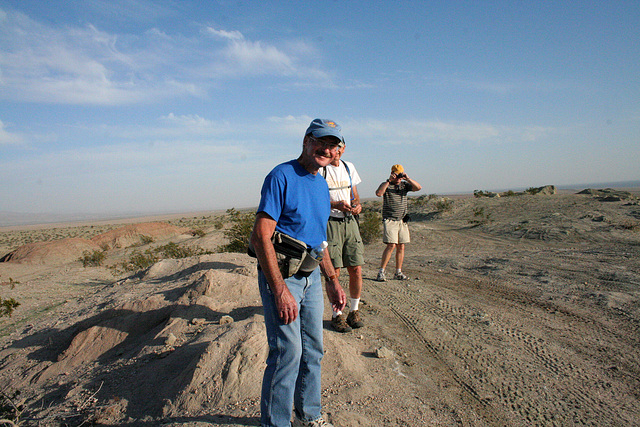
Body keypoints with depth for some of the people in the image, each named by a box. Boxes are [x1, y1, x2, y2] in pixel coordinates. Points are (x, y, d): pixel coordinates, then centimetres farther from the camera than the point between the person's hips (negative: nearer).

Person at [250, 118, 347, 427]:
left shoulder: (322, 185, 11)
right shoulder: (282, 176, -15)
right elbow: (260, 236, -22)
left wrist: (332, 281, 17)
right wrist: (281, 290, -24)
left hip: (311, 277, 8)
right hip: (280, 275, -8)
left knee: (313, 351, 16)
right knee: (287, 352, -5)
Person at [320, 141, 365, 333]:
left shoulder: (349, 167, 15)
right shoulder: (320, 169, -4)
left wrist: (357, 205, -1)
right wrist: (336, 205, -21)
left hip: (350, 221, 5)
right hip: (330, 222, -5)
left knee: (356, 269, 3)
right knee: (334, 271, -4)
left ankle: (354, 311, 20)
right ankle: (336, 315, 12)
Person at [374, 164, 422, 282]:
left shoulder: (404, 184, 12)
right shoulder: (386, 185, 0)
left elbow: (418, 188, 0)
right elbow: (378, 193, -20)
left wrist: (408, 178, -9)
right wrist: (389, 181, -18)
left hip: (402, 220, 5)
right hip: (389, 220, -5)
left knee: (401, 246, 5)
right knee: (391, 245, -15)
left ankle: (398, 272, 14)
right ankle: (381, 272, -8)